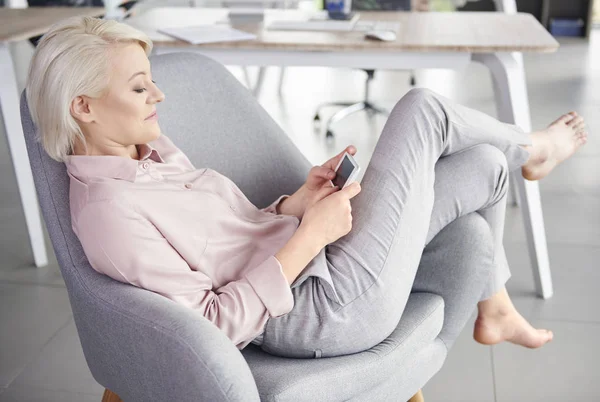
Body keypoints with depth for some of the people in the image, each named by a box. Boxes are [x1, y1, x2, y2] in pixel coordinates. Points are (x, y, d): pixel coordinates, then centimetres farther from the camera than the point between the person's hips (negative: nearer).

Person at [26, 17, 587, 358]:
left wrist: (299, 202, -3)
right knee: (421, 108, -5)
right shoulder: (108, 210, -21)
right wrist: (308, 236, -22)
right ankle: (527, 148, 28)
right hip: (326, 305, -8)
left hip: (308, 254, 9)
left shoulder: (149, 150, 8)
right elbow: (213, 326, -22)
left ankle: (495, 311, 29)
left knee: (483, 166, 5)